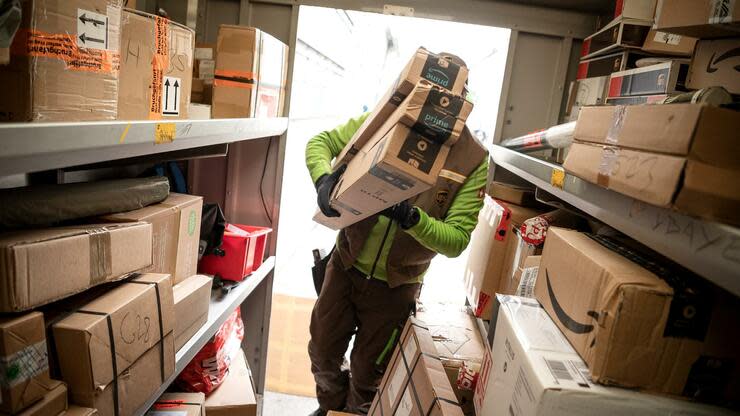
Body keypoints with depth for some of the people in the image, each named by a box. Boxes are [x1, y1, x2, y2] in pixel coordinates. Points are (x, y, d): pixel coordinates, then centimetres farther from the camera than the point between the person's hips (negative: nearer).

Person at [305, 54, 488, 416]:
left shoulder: (473, 161, -15)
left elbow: (457, 240, -18)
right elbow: (319, 143, -4)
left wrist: (411, 218, -37)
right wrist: (324, 180, -26)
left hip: (395, 286, -2)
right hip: (346, 264, 2)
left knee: (367, 374, 19)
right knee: (323, 353, 21)